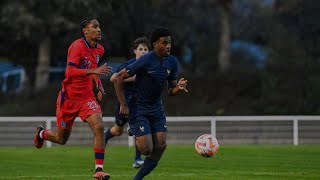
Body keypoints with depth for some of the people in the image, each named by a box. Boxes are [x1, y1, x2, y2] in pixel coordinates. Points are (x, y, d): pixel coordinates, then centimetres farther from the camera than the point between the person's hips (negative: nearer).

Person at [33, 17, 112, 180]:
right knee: (61, 139, 10)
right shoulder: (77, 46, -18)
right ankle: (41, 133, 46)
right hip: (69, 97, -5)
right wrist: (94, 71, -38)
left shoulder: (99, 49, 5)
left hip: (86, 96, 5)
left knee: (98, 126, -20)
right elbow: (70, 72, -29)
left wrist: (99, 85, 8)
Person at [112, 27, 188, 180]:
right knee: (147, 149, -14)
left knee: (161, 146, -5)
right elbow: (118, 78, -17)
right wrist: (123, 104, -18)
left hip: (156, 107, 7)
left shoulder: (171, 62, 0)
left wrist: (179, 87, -16)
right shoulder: (145, 61, -20)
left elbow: (171, 91, 9)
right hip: (138, 108, -7)